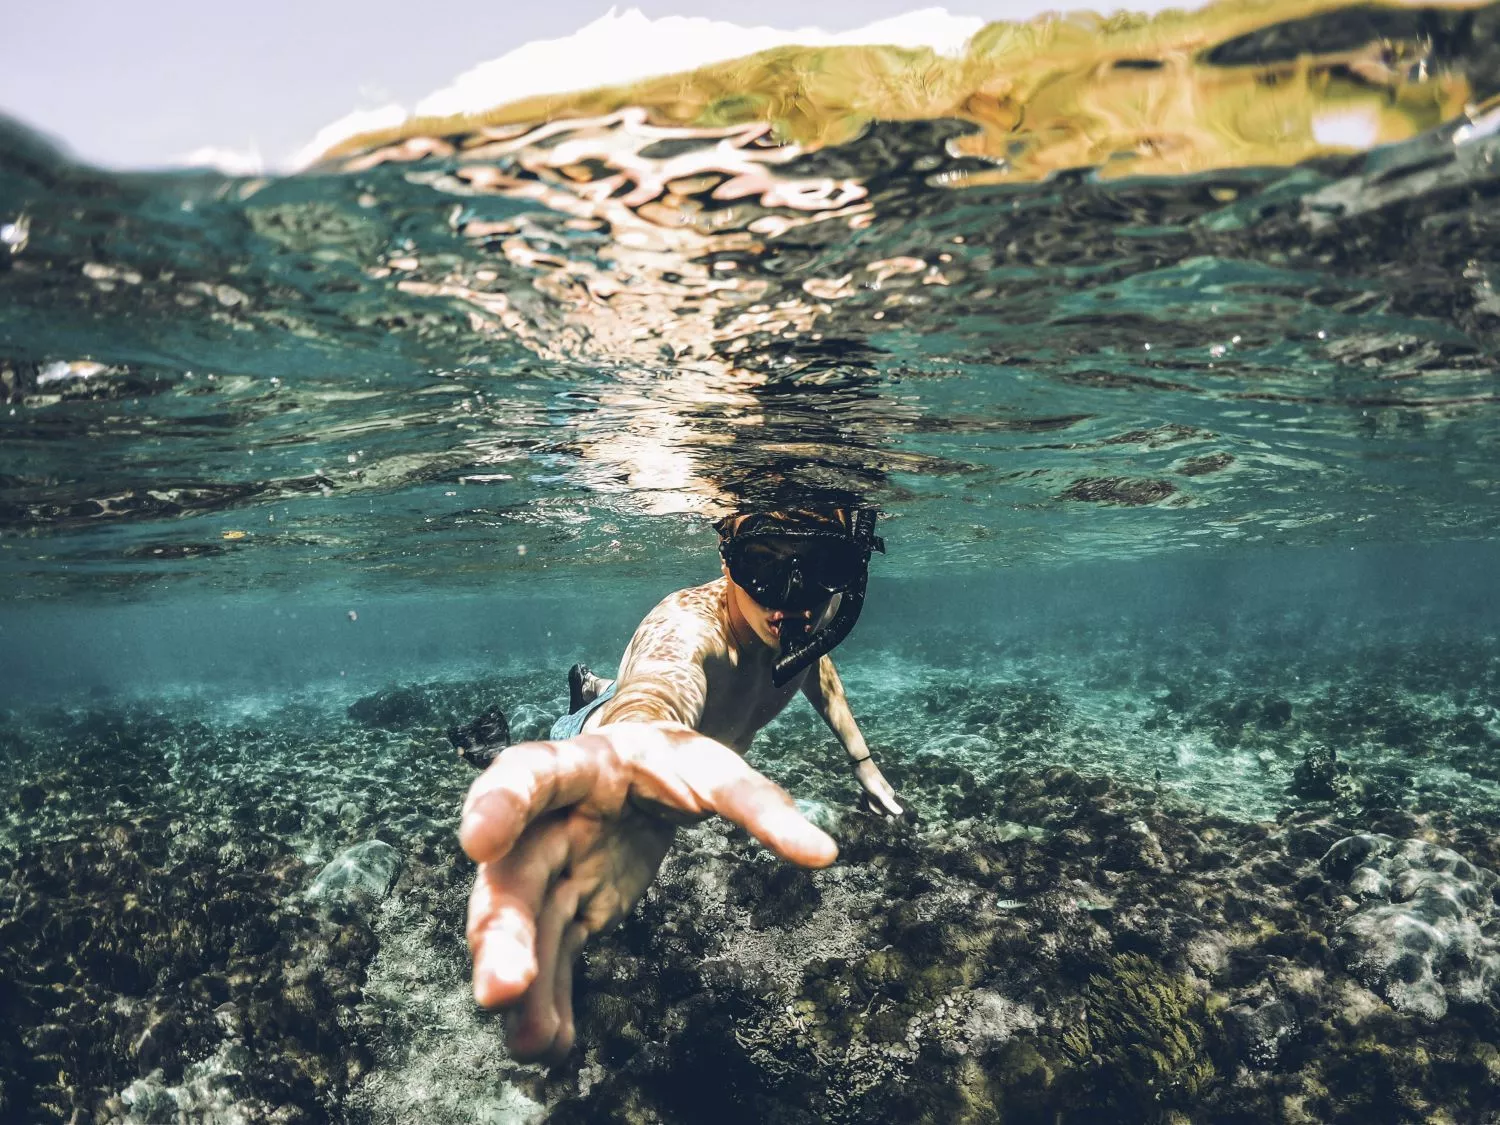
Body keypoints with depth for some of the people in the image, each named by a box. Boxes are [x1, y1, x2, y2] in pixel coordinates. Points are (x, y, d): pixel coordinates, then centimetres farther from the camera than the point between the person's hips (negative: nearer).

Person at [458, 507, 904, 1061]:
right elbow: (650, 705, -74)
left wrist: (864, 764, 6)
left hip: (711, 741, 6)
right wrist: (633, 752, -96)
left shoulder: (801, 623, -28)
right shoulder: (687, 628, -49)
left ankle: (597, 690, 60)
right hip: (610, 732, -6)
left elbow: (820, 673, -1)